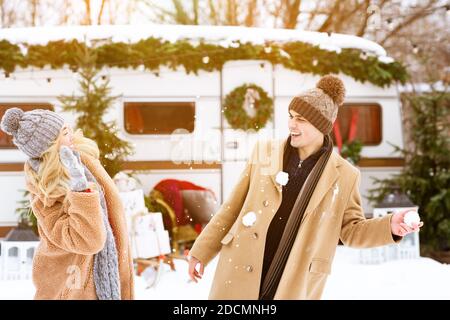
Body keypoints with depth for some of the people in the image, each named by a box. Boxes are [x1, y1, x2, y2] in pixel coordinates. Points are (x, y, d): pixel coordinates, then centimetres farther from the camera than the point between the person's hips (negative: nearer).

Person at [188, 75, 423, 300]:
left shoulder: (344, 175, -2)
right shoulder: (264, 152, 3)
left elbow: (351, 230, 6)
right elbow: (233, 208, 9)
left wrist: (390, 226, -13)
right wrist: (201, 252, 9)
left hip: (292, 288, -1)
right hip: (238, 278, 2)